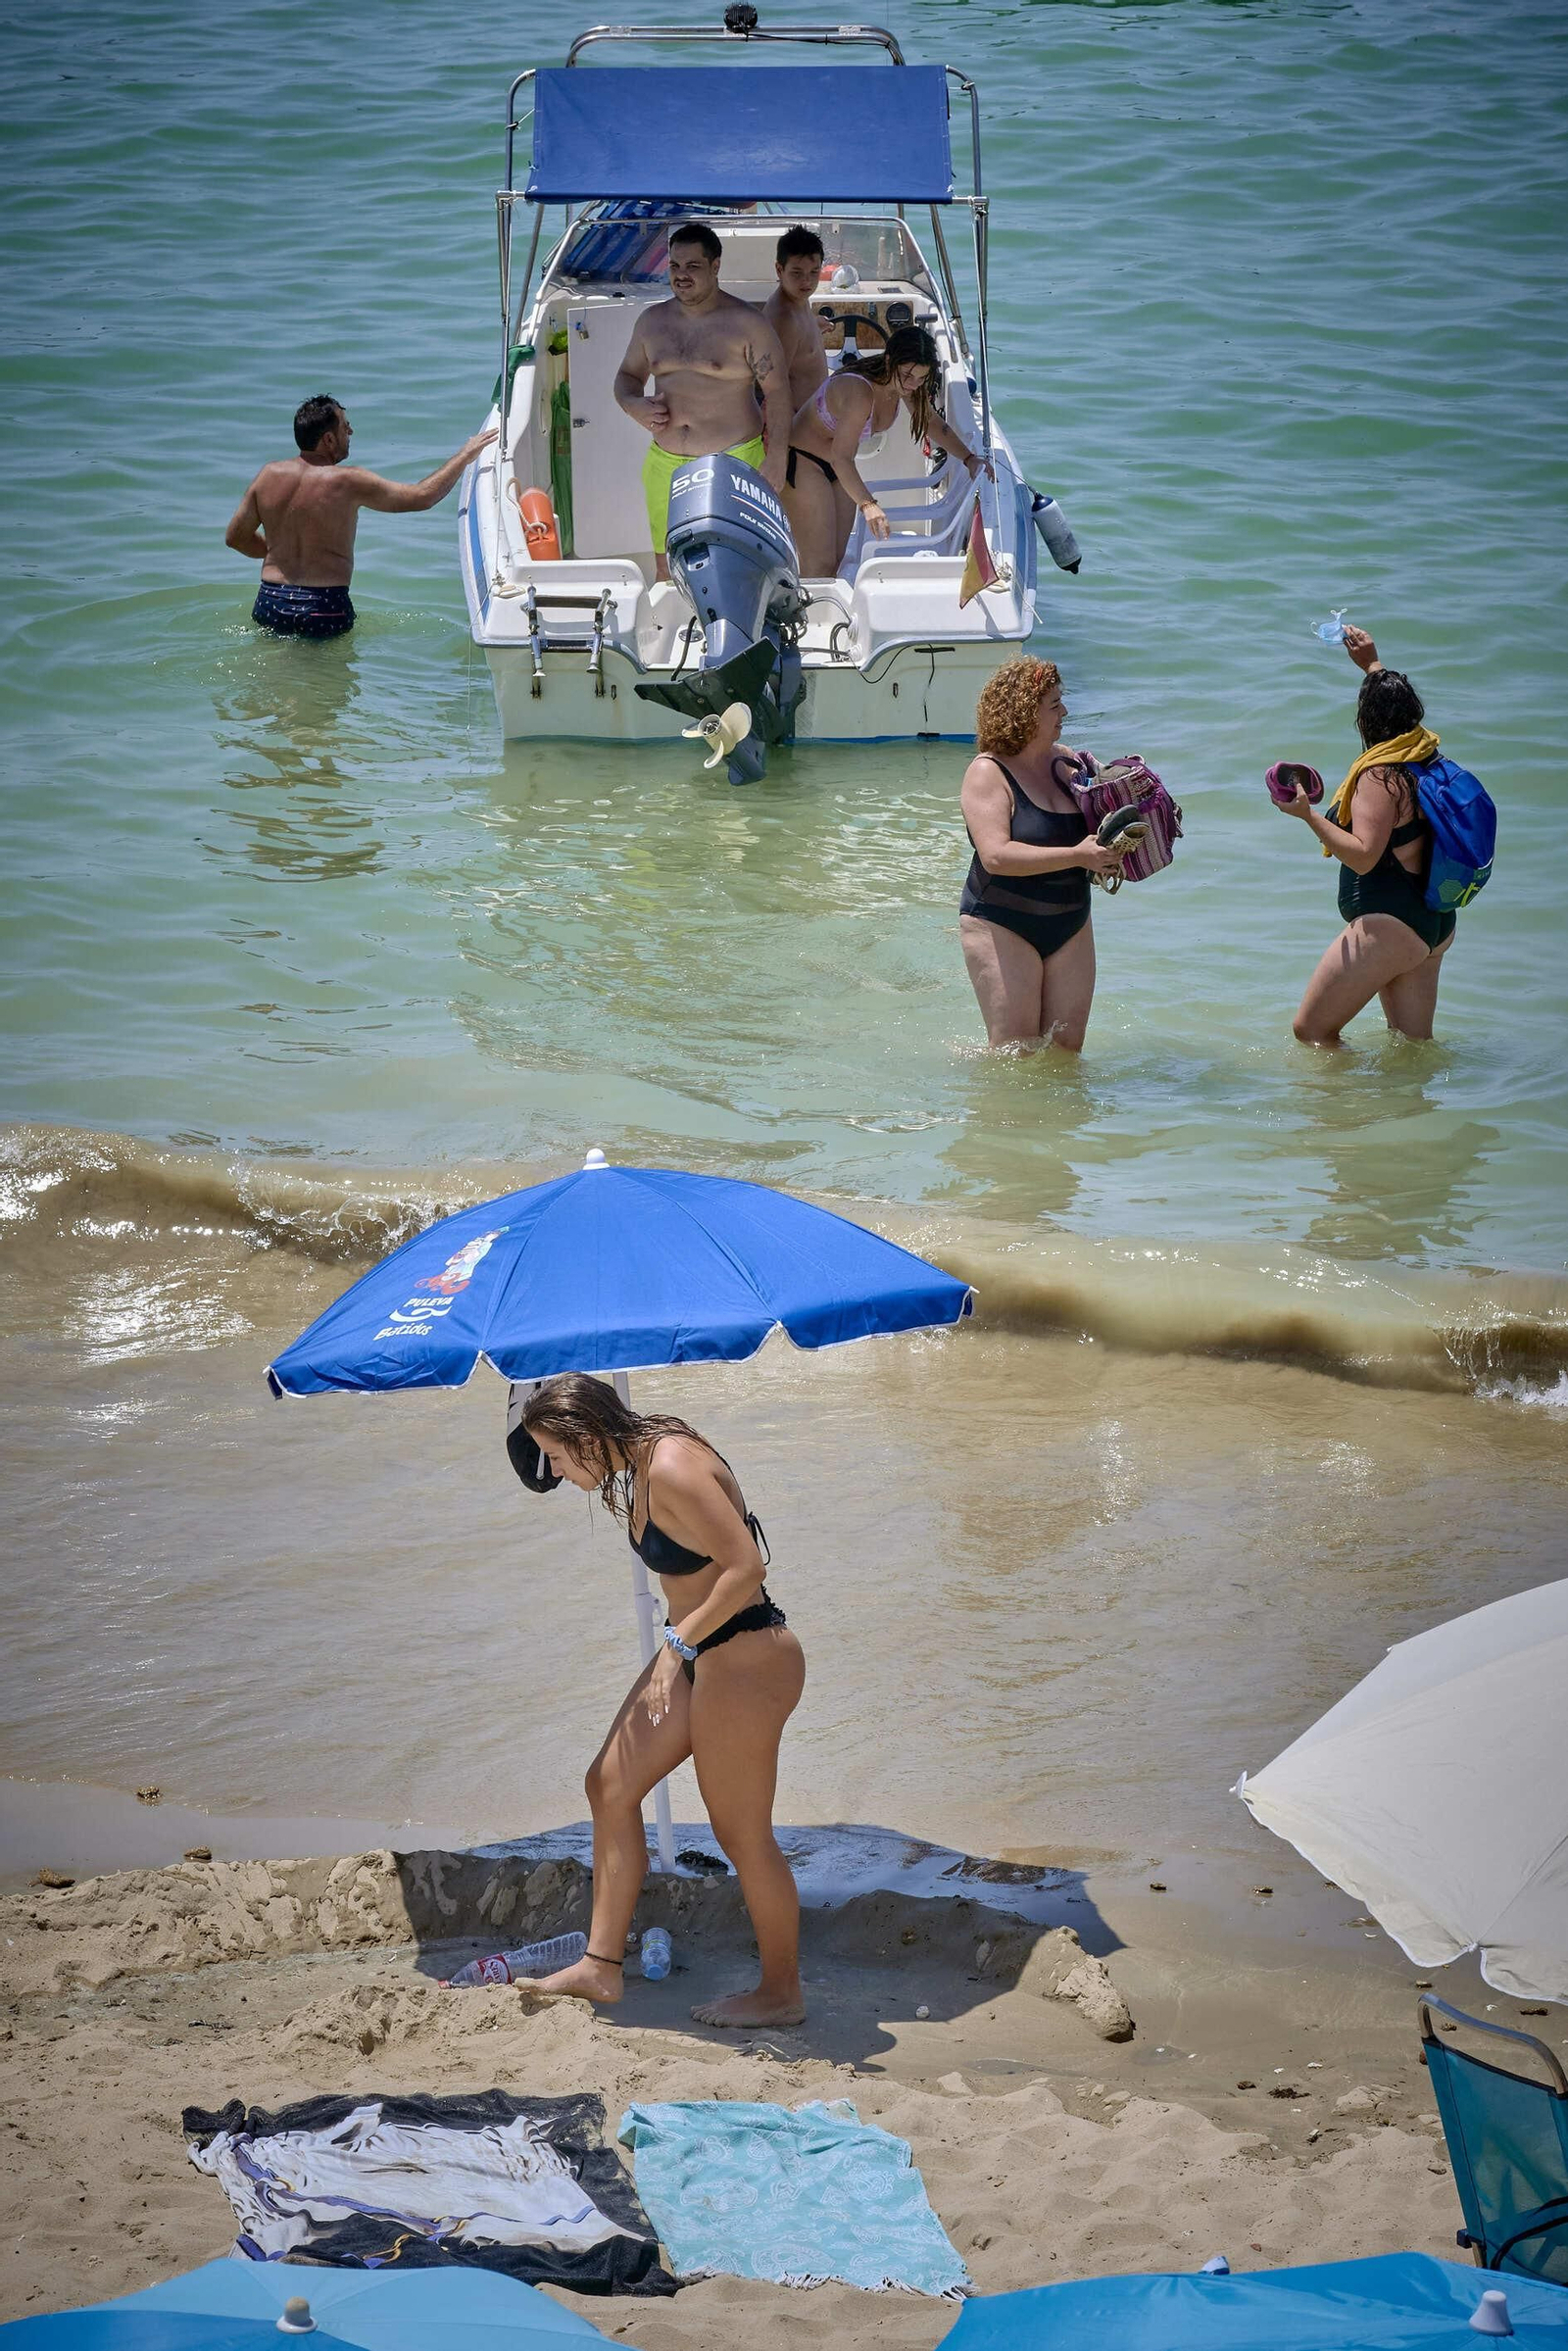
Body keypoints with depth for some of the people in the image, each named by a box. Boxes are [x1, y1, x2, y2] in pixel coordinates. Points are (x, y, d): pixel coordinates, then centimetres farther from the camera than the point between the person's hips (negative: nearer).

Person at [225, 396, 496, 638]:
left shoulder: (269, 475, 2)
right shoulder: (348, 482, -12)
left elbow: (235, 537, 12)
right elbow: (422, 496, -7)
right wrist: (464, 456, 5)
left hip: (270, 603, 5)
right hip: (325, 609, -5)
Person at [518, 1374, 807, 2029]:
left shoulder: (673, 1470, -24)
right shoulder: (639, 1470, 7)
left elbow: (745, 1566, -28)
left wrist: (679, 1642, -25)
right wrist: (679, 1646, 14)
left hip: (745, 1657, -11)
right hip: (697, 1654, 11)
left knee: (741, 1833, 1)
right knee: (611, 1784, 11)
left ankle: (781, 1993, 16)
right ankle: (602, 1965, 15)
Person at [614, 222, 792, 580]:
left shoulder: (746, 322, -3)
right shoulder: (652, 320, 11)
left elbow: (776, 390, -4)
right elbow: (628, 376, 23)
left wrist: (776, 459, -12)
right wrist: (635, 406, -2)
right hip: (665, 466, 5)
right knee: (667, 573, 6)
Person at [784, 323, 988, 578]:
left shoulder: (905, 384, -8)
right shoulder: (859, 392, -34)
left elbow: (933, 423, 12)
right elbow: (841, 458, -40)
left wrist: (969, 459, 3)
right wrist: (868, 505, -52)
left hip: (838, 470, 9)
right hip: (803, 462, -9)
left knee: (836, 561, 3)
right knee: (819, 566, -17)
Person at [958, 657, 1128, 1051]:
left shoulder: (1066, 761, 7)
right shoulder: (988, 773, -13)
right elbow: (996, 855, -25)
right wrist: (1076, 857, -28)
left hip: (1070, 926, 6)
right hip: (1002, 926, -6)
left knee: (1067, 1048, 3)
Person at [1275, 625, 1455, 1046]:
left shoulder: (1379, 777, -19)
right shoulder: (1426, 755, 7)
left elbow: (1364, 856, -26)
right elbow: (1398, 709, 31)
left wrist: (1309, 815, -28)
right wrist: (1372, 666, 41)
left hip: (1389, 926, -10)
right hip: (1435, 924, 10)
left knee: (1311, 1030, -4)